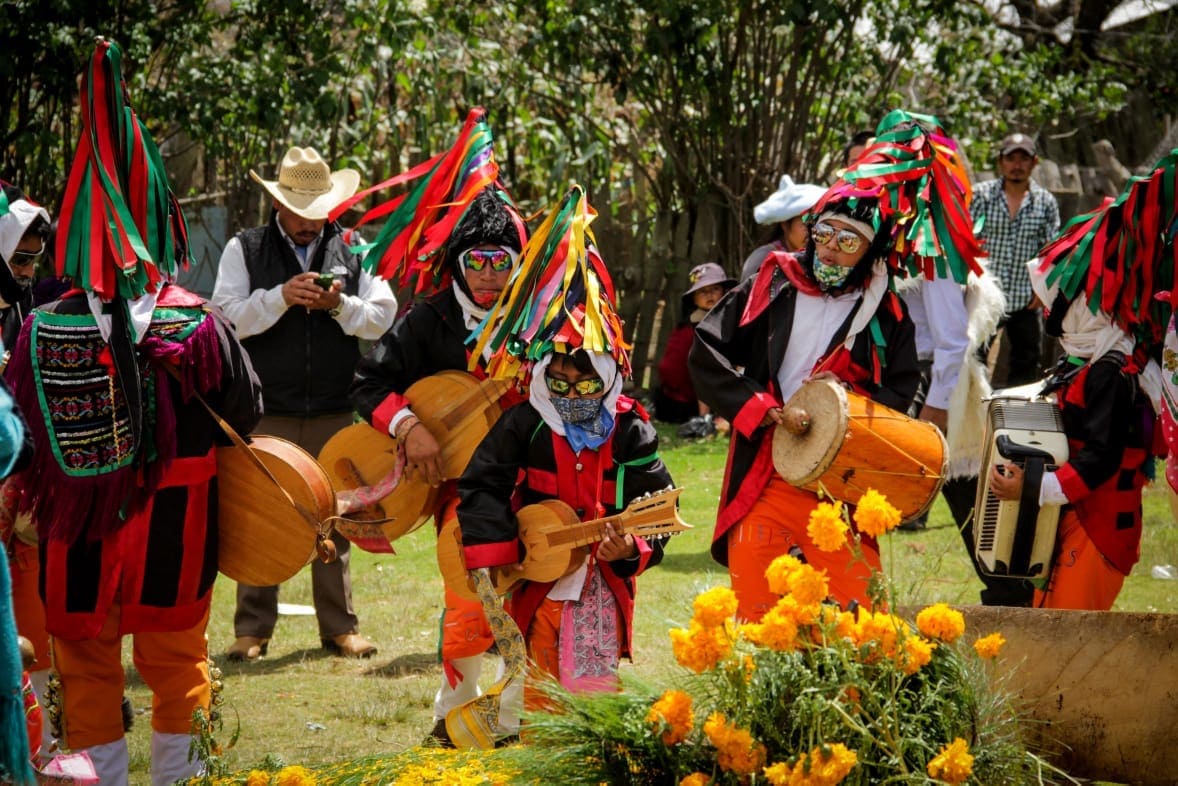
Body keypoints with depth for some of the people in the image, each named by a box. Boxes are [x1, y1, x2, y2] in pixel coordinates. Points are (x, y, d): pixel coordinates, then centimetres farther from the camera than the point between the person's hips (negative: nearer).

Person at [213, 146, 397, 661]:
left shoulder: (352, 250, 10)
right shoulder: (245, 250, 5)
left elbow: (383, 317, 6)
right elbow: (228, 317, -6)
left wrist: (340, 305, -11)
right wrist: (281, 296, -18)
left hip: (335, 413, 2)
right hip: (267, 413, -2)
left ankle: (340, 628, 13)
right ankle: (252, 632, 6)